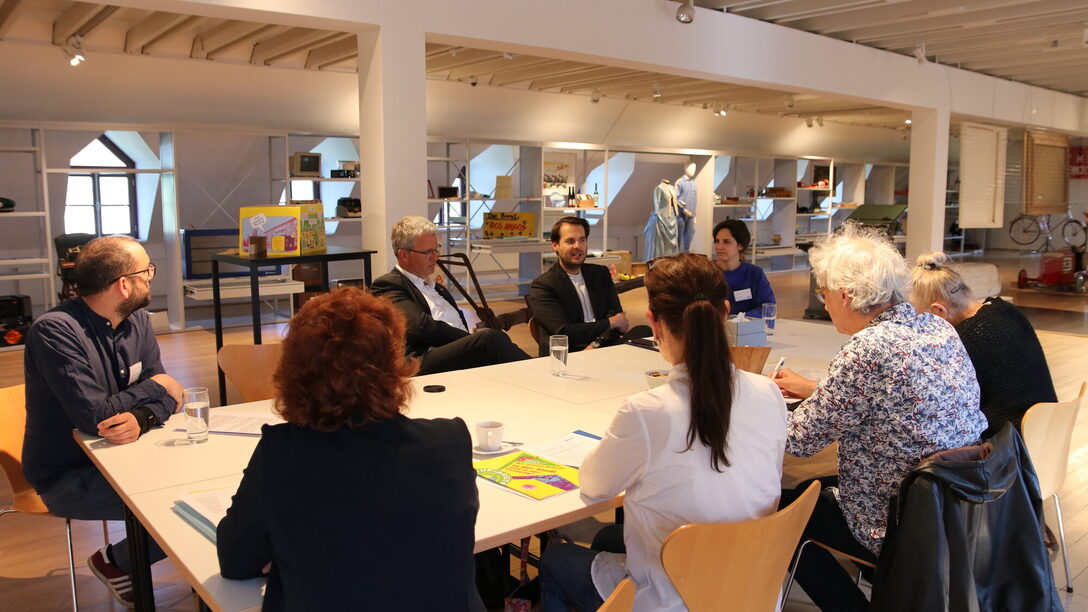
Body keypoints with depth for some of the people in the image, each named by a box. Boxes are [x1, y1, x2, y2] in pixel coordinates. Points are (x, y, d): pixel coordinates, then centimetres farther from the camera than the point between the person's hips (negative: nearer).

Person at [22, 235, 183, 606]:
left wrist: (140, 418, -26)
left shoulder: (137, 320, 0)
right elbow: (93, 416, -29)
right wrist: (153, 389, -14)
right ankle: (116, 562, 6)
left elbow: (163, 390, -3)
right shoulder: (55, 332, -23)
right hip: (69, 476, -7)